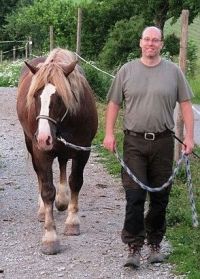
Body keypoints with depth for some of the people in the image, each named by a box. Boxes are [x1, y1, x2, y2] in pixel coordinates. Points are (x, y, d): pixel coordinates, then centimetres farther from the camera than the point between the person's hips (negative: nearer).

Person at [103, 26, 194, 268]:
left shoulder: (173, 71, 5)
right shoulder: (126, 71, 5)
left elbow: (185, 105, 5)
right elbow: (113, 104, 7)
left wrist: (189, 136, -2)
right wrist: (109, 134, -2)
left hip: (163, 142, 1)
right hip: (134, 141, -1)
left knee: (160, 198, 8)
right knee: (134, 197, -6)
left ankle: (155, 244, 21)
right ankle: (134, 248, -1)